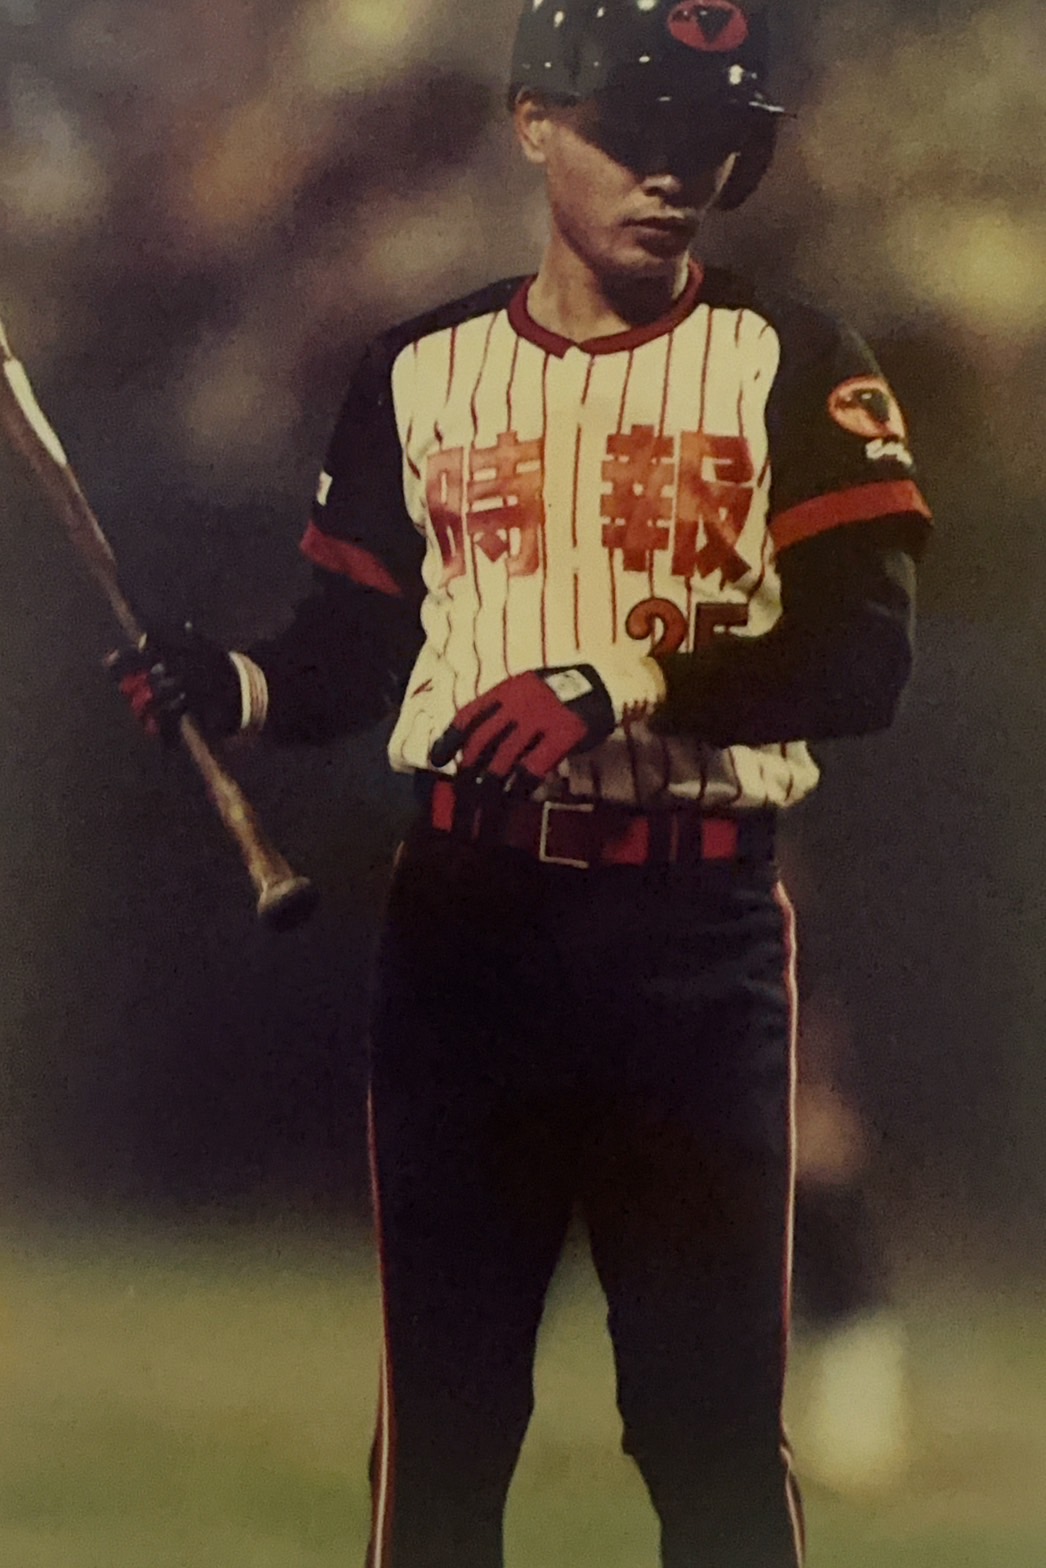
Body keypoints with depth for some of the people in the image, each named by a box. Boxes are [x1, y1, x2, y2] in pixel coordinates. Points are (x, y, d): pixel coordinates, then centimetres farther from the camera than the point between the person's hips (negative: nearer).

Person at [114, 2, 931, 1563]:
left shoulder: (794, 366, 1)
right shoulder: (418, 373, 11)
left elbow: (863, 657, -11)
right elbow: (351, 653, 13)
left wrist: (627, 686, -24)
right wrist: (229, 684, -8)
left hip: (698, 923, -2)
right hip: (468, 909, 2)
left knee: (717, 1420, -2)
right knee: (441, 1395, 3)